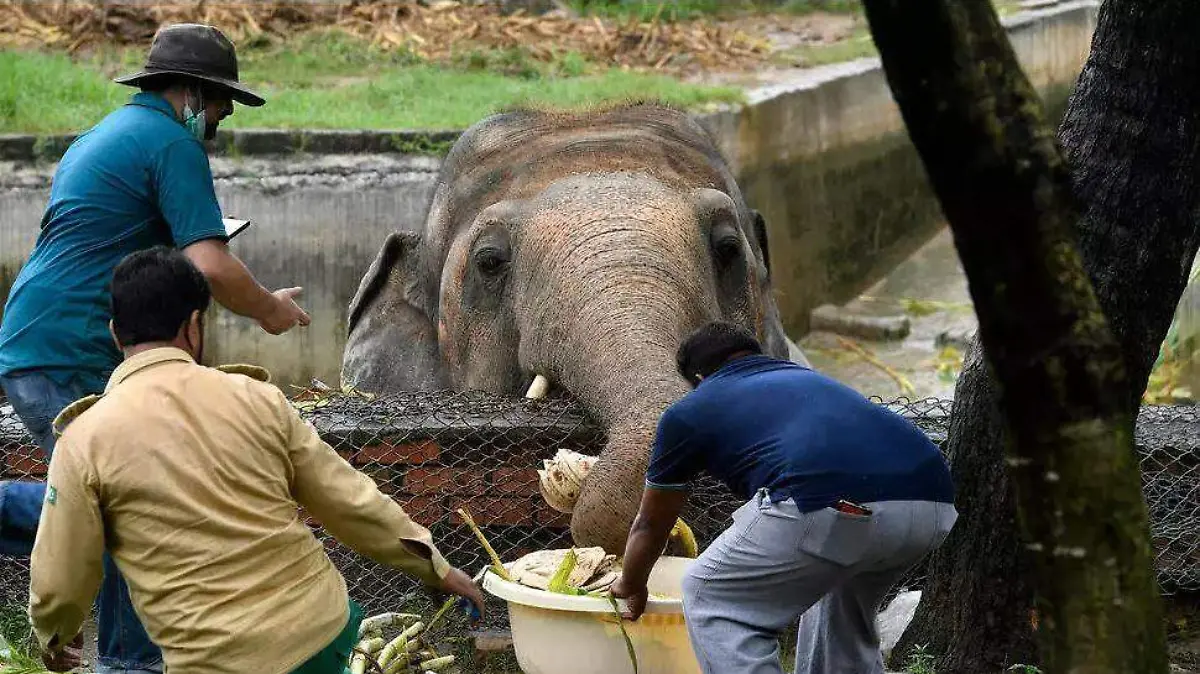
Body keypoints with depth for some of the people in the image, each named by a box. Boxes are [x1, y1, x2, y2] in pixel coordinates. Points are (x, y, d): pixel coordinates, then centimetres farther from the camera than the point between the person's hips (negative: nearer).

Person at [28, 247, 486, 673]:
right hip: (324, 627, 3)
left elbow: (58, 584, 3)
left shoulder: (84, 443, -3)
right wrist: (437, 569, 21)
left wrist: (53, 636, 26)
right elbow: (351, 501, 9)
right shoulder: (256, 398, 4)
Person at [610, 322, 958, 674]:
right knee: (843, 604, 35)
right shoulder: (807, 378, 38)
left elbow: (650, 525, 37)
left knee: (711, 599, 16)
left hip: (835, 507, -6)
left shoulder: (690, 411, 23)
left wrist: (631, 586, 57)